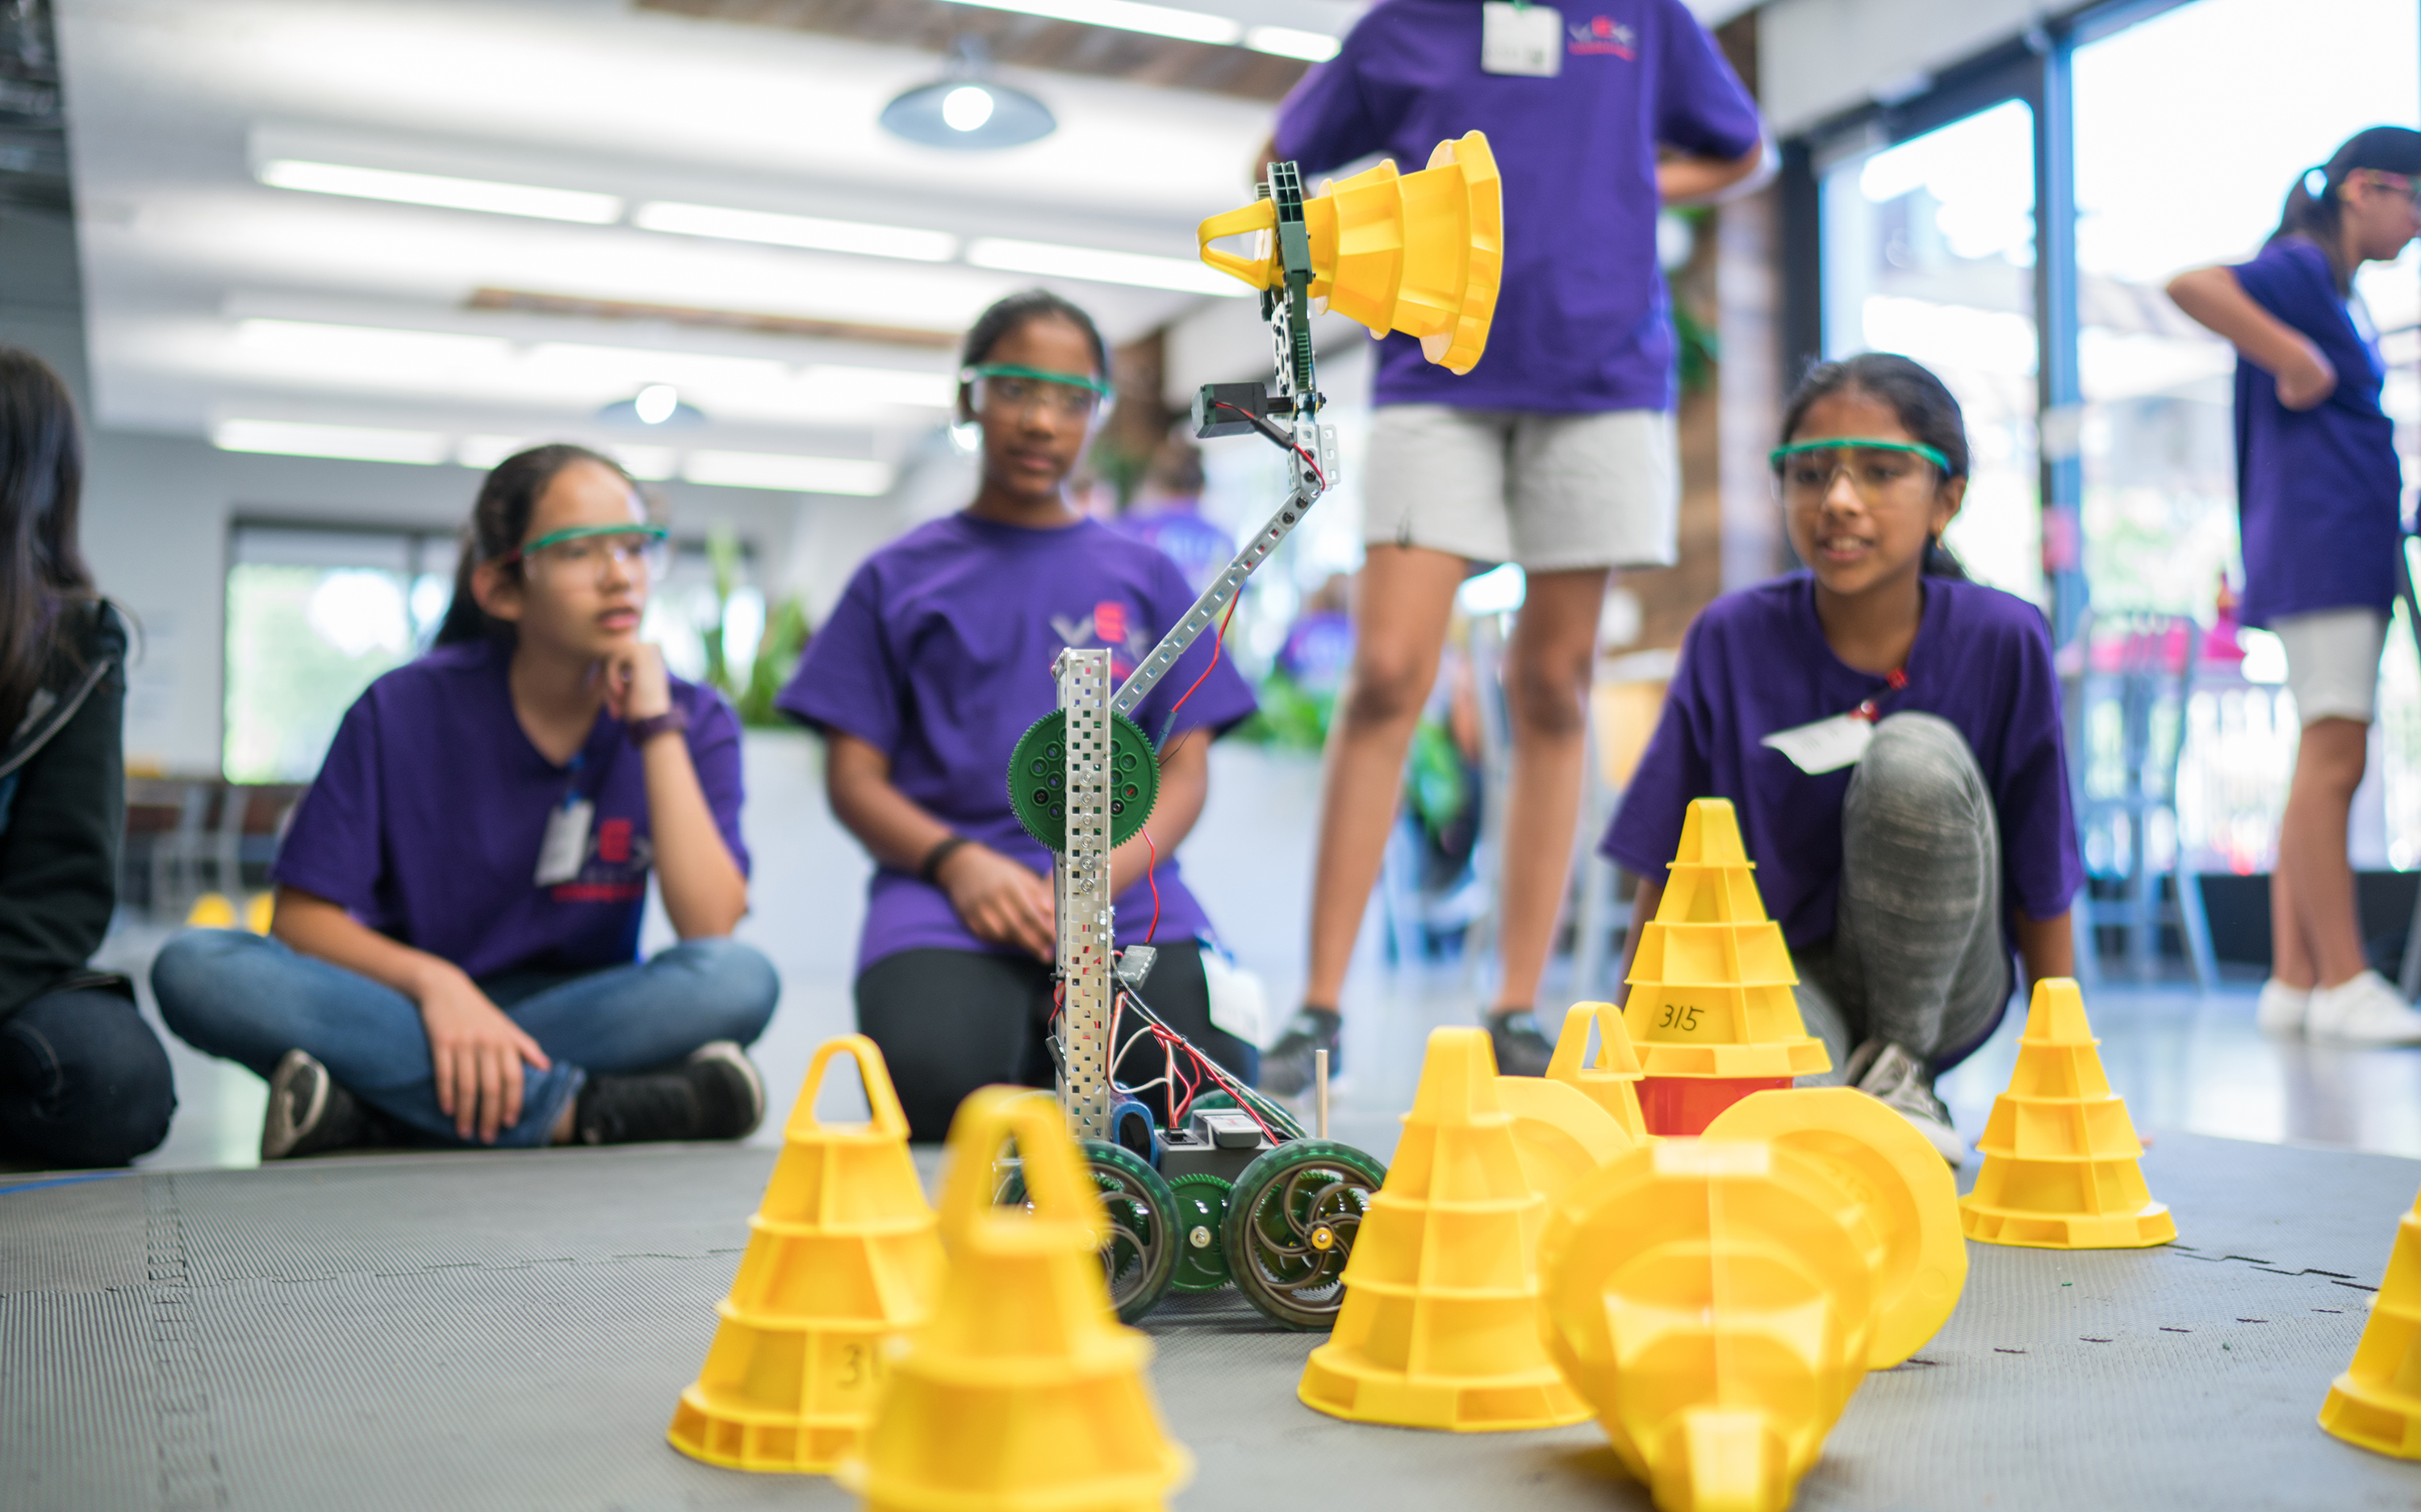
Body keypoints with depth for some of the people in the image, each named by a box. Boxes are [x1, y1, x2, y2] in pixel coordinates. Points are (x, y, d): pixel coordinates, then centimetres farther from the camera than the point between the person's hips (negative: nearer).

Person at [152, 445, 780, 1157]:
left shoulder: (693, 719, -2)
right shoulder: (406, 711, -3)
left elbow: (710, 928, -16)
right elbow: (302, 917, -4)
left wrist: (658, 728, -17)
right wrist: (432, 982, -23)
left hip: (586, 1015, 0)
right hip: (412, 1014, 1)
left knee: (742, 979, -30)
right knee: (192, 969, -26)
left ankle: (362, 1109, -28)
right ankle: (578, 1112, -31)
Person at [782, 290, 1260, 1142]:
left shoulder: (1145, 577, 18)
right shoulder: (898, 577, 15)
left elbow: (1185, 767, 11)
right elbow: (854, 775, 8)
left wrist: (1100, 874, -10)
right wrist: (957, 862, -12)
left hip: (1121, 890, 1)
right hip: (946, 890, -1)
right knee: (932, 1082, -33)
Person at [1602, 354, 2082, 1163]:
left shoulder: (2003, 641, -11)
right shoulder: (1732, 639, -9)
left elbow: (2041, 878, -3)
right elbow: (1664, 871, -3)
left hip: (1938, 985, 1)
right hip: (1777, 967, -1)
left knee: (1914, 757, -28)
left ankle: (1899, 1071, -8)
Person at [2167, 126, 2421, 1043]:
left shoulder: (2340, 297, 23)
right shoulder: (2298, 269, -6)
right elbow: (2191, 286, -26)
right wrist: (2298, 362, -21)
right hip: (2321, 545, -10)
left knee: (2325, 764, 6)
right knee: (2333, 758, -12)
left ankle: (2295, 983, 8)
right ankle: (2343, 986, -12)